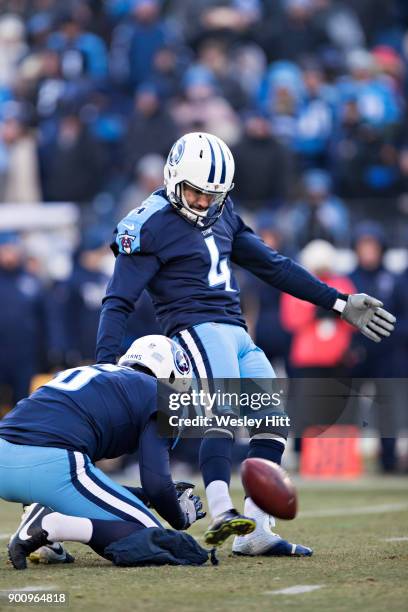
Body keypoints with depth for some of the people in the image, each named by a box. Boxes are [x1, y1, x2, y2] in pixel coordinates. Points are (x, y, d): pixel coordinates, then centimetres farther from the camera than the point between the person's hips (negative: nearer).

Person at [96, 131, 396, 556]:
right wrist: (105, 364, -19)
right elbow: (118, 301, -7)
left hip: (238, 335, 8)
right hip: (199, 329, -8)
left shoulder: (222, 216, 18)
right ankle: (222, 516, -46)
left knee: (275, 421, 0)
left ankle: (253, 532, -3)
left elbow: (273, 267, 23)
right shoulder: (152, 225, -5)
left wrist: (339, 303, 22)